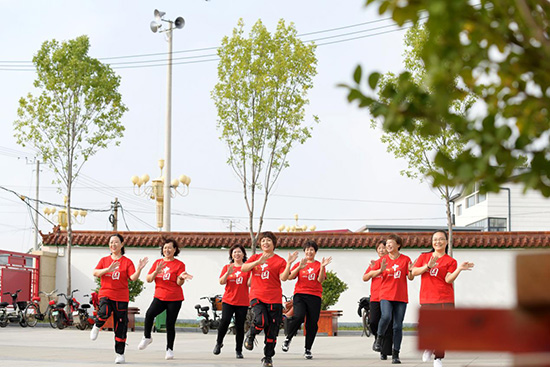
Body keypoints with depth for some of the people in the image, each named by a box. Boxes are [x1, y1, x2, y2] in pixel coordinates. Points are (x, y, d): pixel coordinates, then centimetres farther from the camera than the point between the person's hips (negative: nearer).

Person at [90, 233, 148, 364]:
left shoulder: (127, 262, 3)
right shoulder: (104, 260, 10)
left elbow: (133, 277, -8)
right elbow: (95, 273, -3)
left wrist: (139, 269, -26)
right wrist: (108, 269, -19)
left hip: (121, 297, 0)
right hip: (106, 294, 0)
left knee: (121, 326, 2)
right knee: (104, 312, -32)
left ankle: (120, 354, 12)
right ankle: (97, 326, 1)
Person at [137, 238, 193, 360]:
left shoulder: (179, 264, 0)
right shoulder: (157, 262, 11)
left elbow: (179, 283, -6)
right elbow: (148, 279, 6)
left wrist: (181, 277, -29)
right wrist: (156, 271, -12)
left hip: (174, 299, -2)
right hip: (159, 296, 2)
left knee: (170, 324, -2)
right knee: (149, 314, -24)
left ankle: (170, 349, 12)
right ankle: (147, 337, -2)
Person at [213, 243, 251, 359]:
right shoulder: (227, 267, 10)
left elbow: (249, 284, -4)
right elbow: (221, 282, 0)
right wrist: (228, 273, -16)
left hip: (242, 302, 0)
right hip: (228, 300, 0)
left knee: (240, 326, 0)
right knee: (225, 321, -16)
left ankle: (238, 350, 11)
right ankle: (219, 343, 7)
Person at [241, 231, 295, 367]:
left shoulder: (280, 261, 5)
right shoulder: (255, 258, 12)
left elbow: (284, 278, -8)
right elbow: (244, 268, -4)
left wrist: (289, 263, -19)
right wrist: (258, 262, -16)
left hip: (274, 299, 0)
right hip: (257, 296, 0)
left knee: (272, 330, 2)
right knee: (261, 321, -25)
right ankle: (251, 335, 8)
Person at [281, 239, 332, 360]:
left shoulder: (319, 265, 10)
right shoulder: (299, 264, 12)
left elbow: (320, 280, -4)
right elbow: (290, 277, -1)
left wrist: (322, 267, -18)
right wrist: (299, 267, -14)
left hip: (314, 296, 1)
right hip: (300, 294, -1)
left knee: (312, 323, -1)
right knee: (299, 316, -24)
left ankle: (308, 350, 12)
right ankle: (288, 338, -1)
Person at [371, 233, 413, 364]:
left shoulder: (406, 259, 3)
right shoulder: (382, 260, 6)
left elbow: (410, 278, 3)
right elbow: (372, 274, 6)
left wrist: (410, 271, -19)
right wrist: (381, 270, -14)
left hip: (401, 297, 0)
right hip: (386, 295, 0)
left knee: (398, 326, 0)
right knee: (386, 317, -26)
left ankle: (395, 354, 8)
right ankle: (379, 338, 1)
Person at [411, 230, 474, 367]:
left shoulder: (450, 261, 6)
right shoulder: (424, 257, 14)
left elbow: (448, 279, -7)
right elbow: (414, 272, 2)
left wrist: (459, 269, -22)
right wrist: (428, 266, -10)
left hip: (445, 300, -1)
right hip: (427, 299, 1)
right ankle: (429, 348, 24)